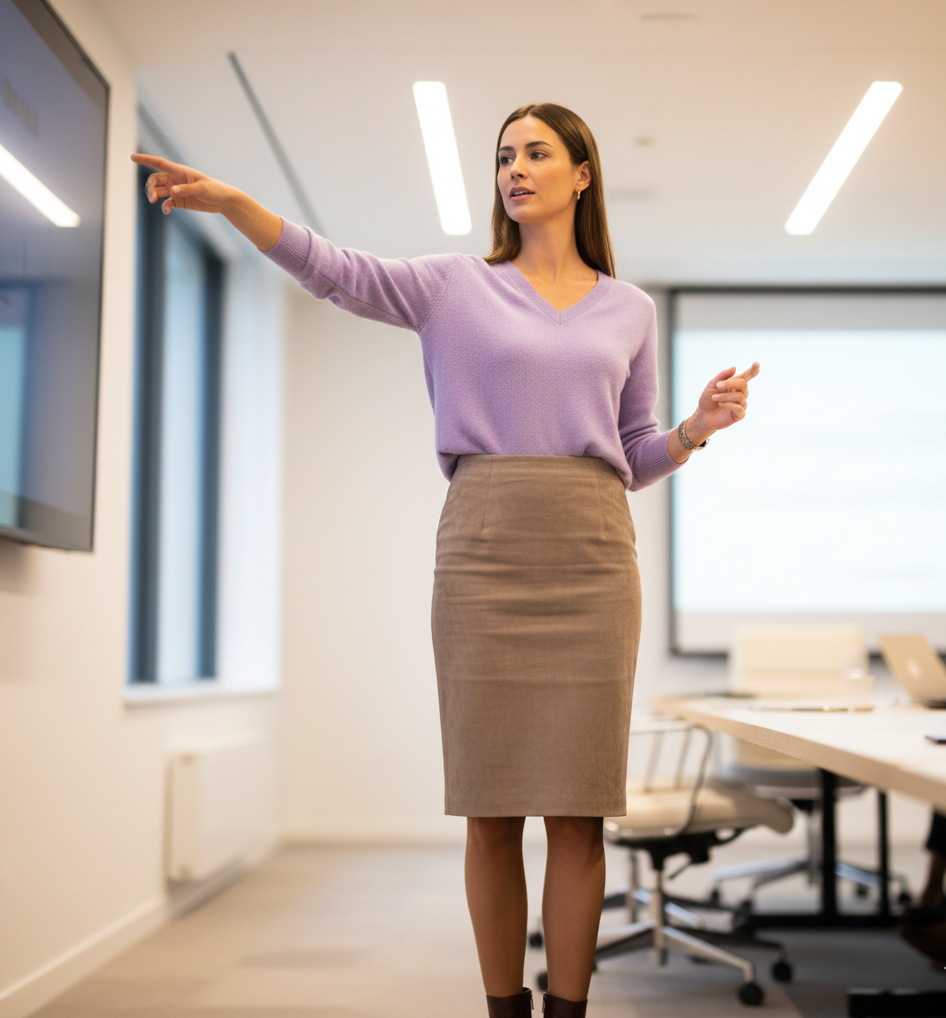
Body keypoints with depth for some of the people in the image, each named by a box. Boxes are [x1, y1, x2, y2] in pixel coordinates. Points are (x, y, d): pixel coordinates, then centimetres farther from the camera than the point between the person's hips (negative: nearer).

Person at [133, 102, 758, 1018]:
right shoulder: (457, 286, 10)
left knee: (578, 807, 0)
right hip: (482, 554, -1)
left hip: (590, 560, 1)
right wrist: (231, 203, -17)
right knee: (490, 809, 0)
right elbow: (336, 271, -4)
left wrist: (699, 427, 0)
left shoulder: (629, 311, 15)